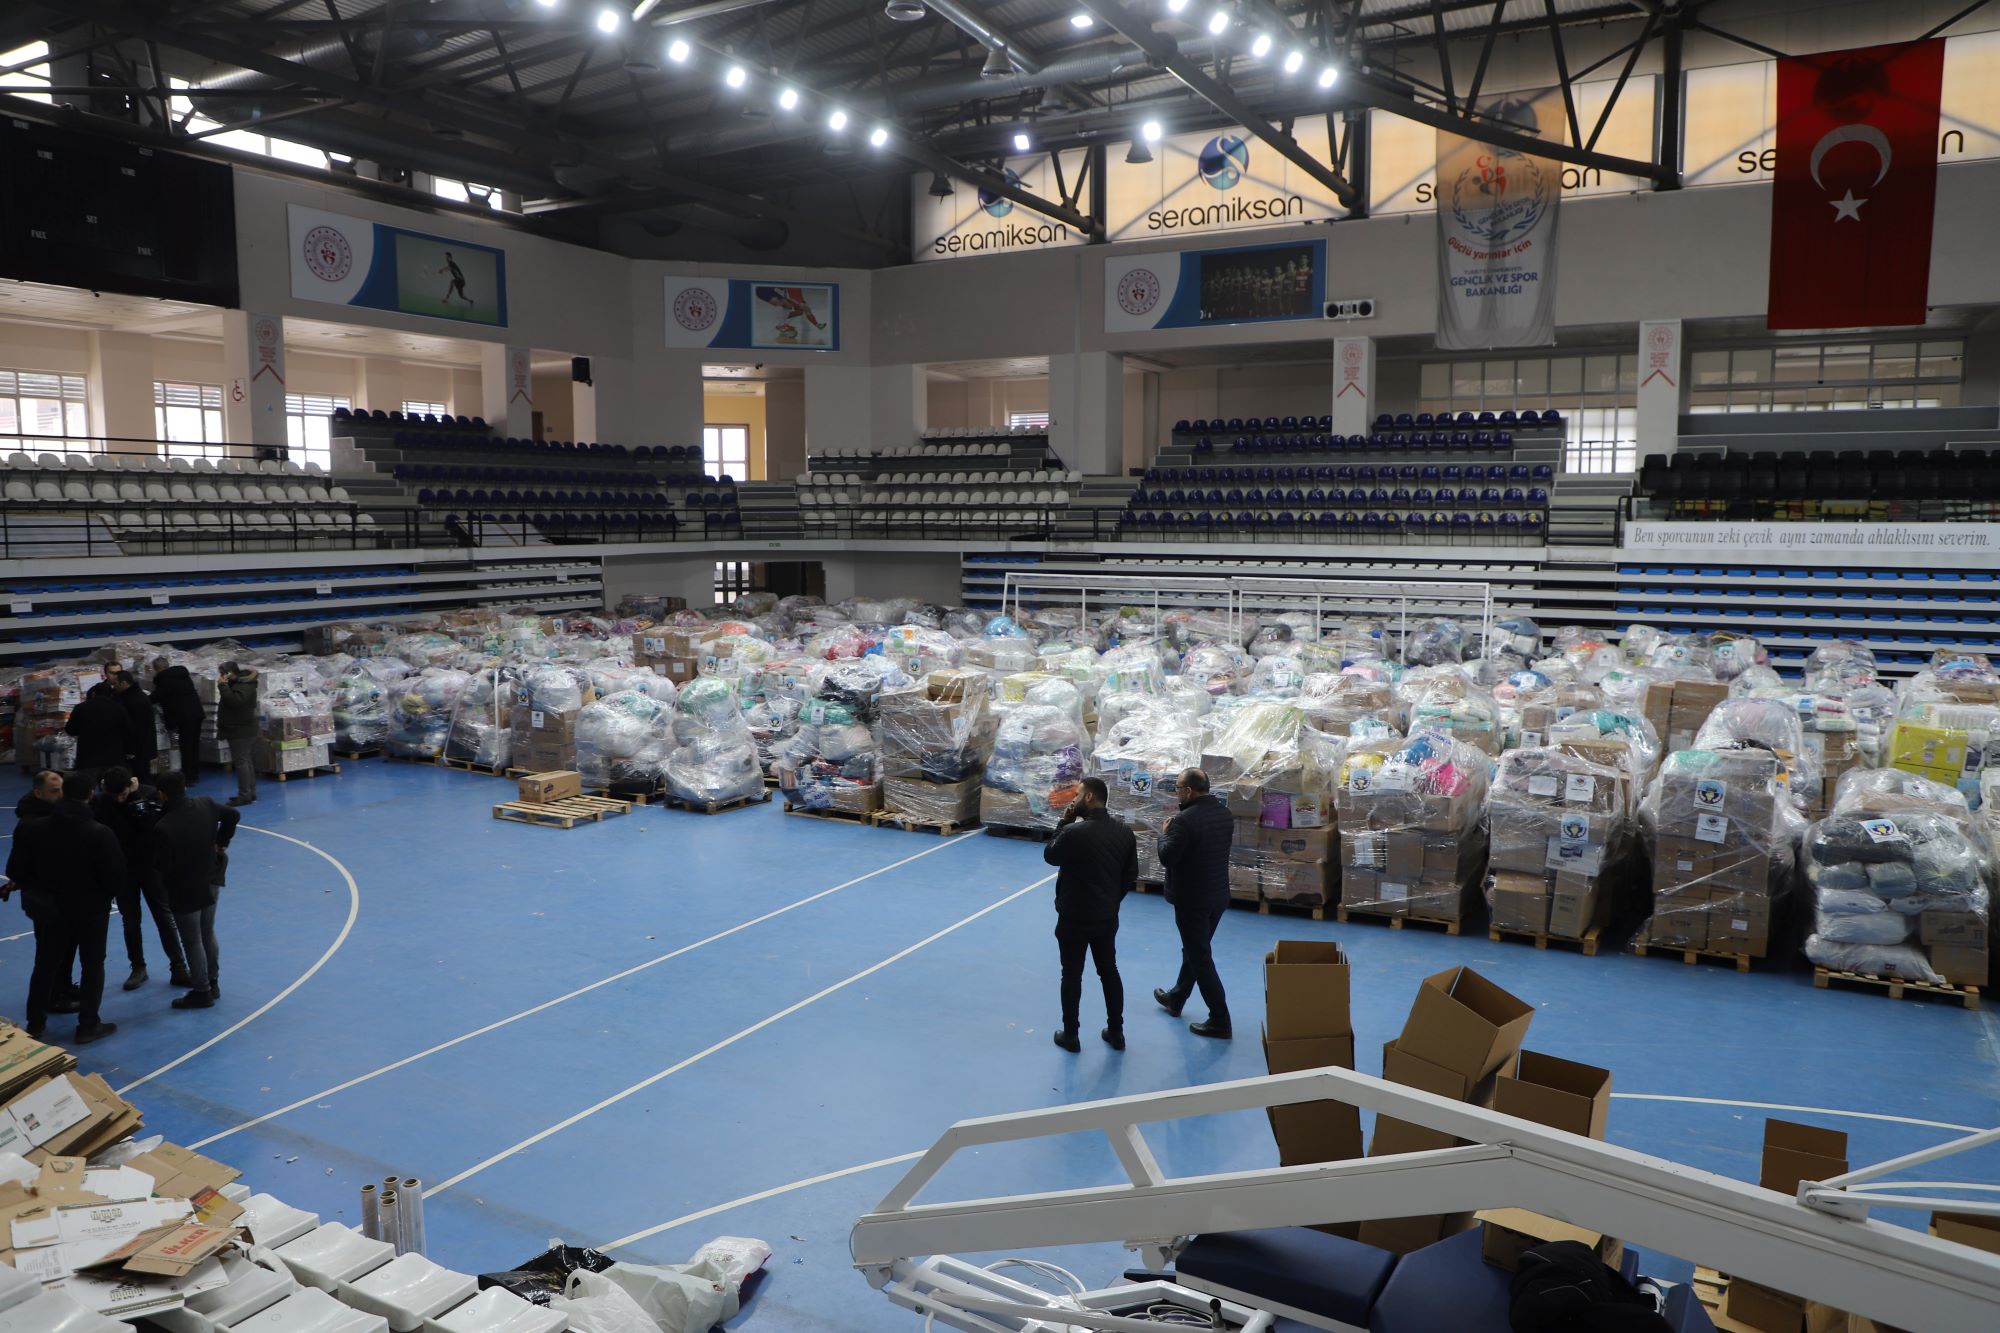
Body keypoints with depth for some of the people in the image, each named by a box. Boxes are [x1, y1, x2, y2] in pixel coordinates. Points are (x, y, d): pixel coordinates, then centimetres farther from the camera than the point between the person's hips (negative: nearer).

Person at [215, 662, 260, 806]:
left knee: (241, 762, -10)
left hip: (241, 731, -11)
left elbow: (234, 701, -32)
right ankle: (250, 792, 19)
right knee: (247, 762, 13)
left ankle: (245, 795, -10)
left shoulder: (244, 687, -17)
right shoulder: (237, 684, 15)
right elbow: (231, 701, 20)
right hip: (241, 729, 11)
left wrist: (223, 685, -26)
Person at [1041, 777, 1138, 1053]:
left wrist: (1064, 822, -1)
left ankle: (1070, 1036, 18)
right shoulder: (1124, 833, -3)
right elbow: (1131, 877, 4)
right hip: (1107, 917, 5)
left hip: (1074, 917, -5)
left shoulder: (1074, 832, -22)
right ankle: (1116, 1033, 27)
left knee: (1072, 976, 8)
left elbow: (1049, 856, -3)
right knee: (1109, 972, 18)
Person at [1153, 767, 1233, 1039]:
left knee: (1201, 959, 2)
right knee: (1194, 950, 23)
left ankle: (1220, 1021, 5)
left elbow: (1167, 857, -24)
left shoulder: (1185, 820, -24)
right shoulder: (1224, 813, 1)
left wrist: (1165, 833, -6)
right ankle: (1175, 999, 42)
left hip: (1192, 899, -8)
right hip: (1218, 895, 8)